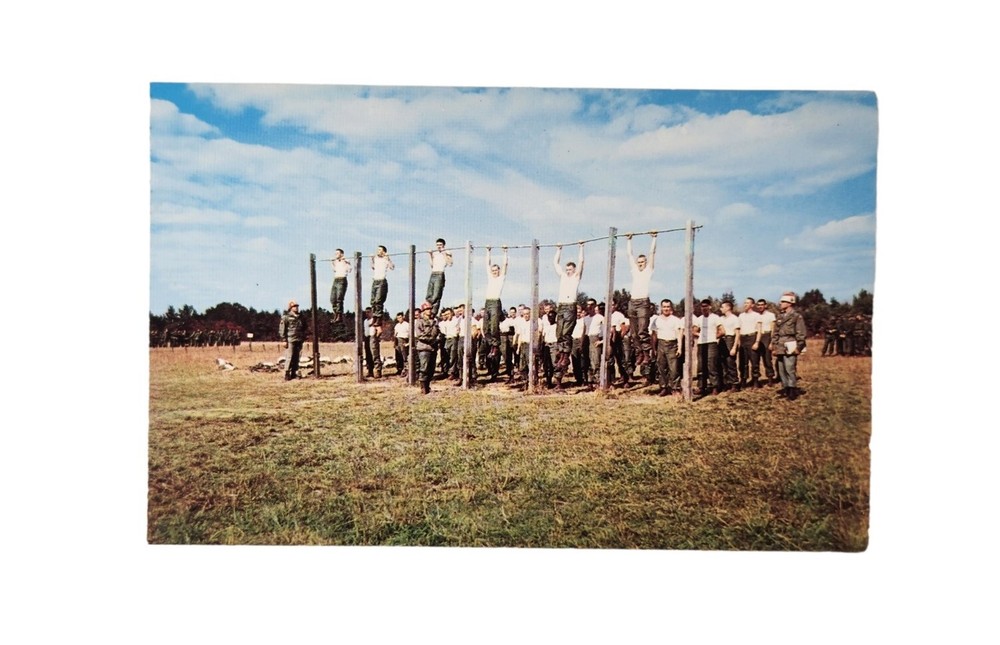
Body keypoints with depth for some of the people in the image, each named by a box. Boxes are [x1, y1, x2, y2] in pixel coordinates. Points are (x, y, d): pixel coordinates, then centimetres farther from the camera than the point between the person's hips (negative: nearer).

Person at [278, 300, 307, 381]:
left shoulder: (300, 318, 14)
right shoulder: (286, 317, -3)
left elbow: (304, 329, 24)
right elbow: (282, 330, -6)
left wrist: (303, 338, 17)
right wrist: (284, 340, -10)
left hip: (299, 340, 6)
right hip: (290, 340, -6)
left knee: (296, 358, 7)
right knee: (289, 357, -8)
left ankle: (294, 373, 13)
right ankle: (287, 374, -3)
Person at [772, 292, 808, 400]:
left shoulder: (797, 316, -5)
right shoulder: (780, 317, 15)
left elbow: (801, 334, -8)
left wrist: (798, 347, -12)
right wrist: (774, 345, 14)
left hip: (790, 348, -7)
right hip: (780, 348, 7)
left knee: (790, 370, -7)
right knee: (781, 370, 10)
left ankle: (792, 391, 1)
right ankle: (785, 389, 19)